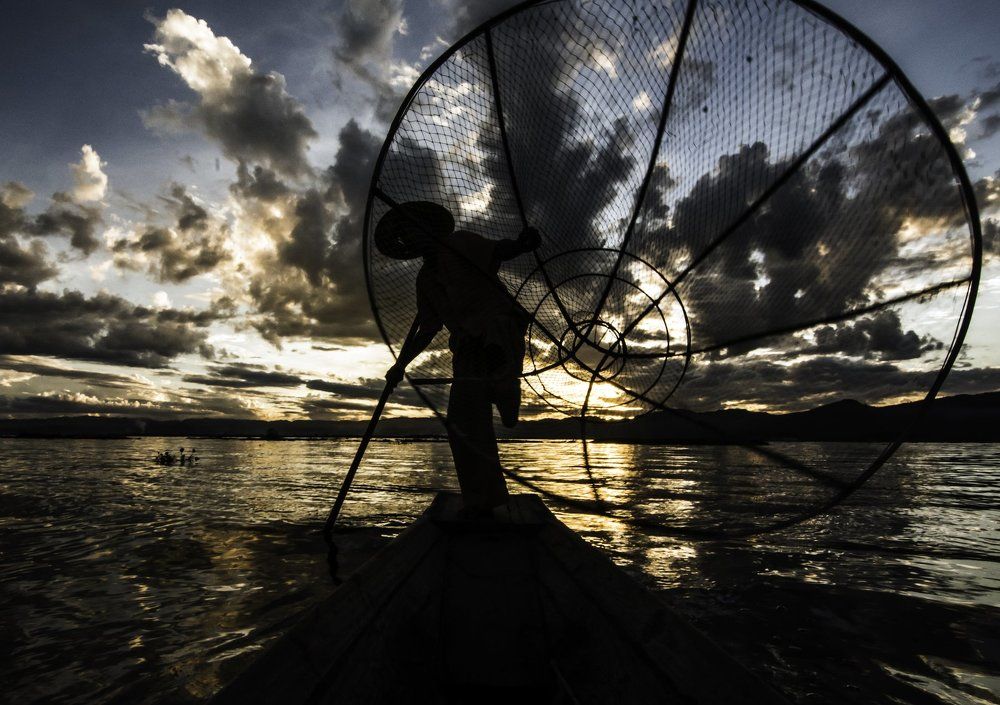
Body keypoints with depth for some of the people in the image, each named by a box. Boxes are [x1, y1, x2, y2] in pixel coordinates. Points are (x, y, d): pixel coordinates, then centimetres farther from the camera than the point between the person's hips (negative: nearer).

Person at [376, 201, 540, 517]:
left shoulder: (461, 243, 7)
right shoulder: (425, 279, 23)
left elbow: (500, 250, -8)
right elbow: (427, 330, 24)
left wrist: (522, 243, -30)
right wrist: (401, 364, 18)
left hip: (500, 326, -5)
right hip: (469, 348, 5)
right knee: (463, 425, -1)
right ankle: (481, 502, 8)